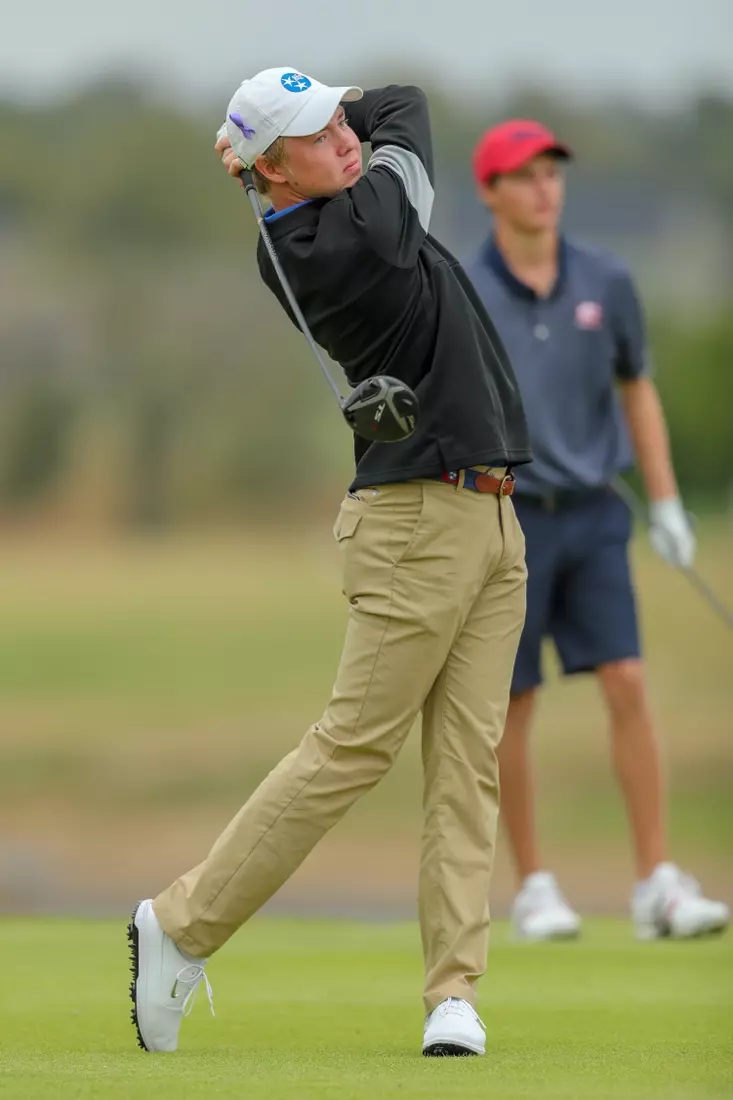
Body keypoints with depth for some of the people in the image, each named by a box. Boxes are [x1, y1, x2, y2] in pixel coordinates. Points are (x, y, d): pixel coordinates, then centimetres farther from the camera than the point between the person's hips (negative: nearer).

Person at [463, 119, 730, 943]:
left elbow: (636, 388, 14)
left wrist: (666, 503, 12)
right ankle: (533, 889, 14)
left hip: (592, 516, 3)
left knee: (628, 686, -7)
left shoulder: (605, 283, 2)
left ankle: (657, 884, -5)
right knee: (512, 706, 3)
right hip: (506, 518, -3)